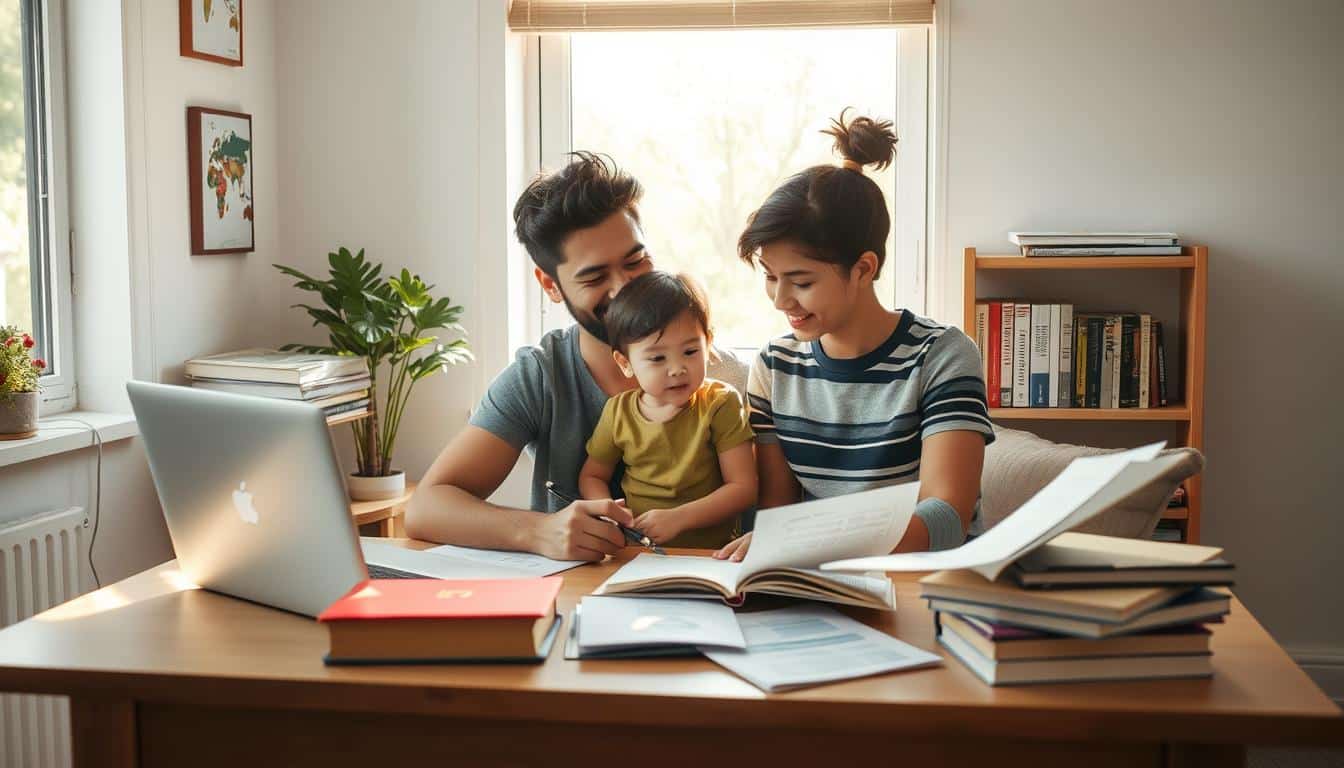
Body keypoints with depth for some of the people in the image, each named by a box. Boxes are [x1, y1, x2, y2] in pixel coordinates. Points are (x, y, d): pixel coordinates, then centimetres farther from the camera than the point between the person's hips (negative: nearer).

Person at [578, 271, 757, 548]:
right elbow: (592, 475, 18)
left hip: (709, 551, -2)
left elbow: (743, 488, -7)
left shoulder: (720, 404, -5)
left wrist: (677, 518, -17)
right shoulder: (618, 411, 4)